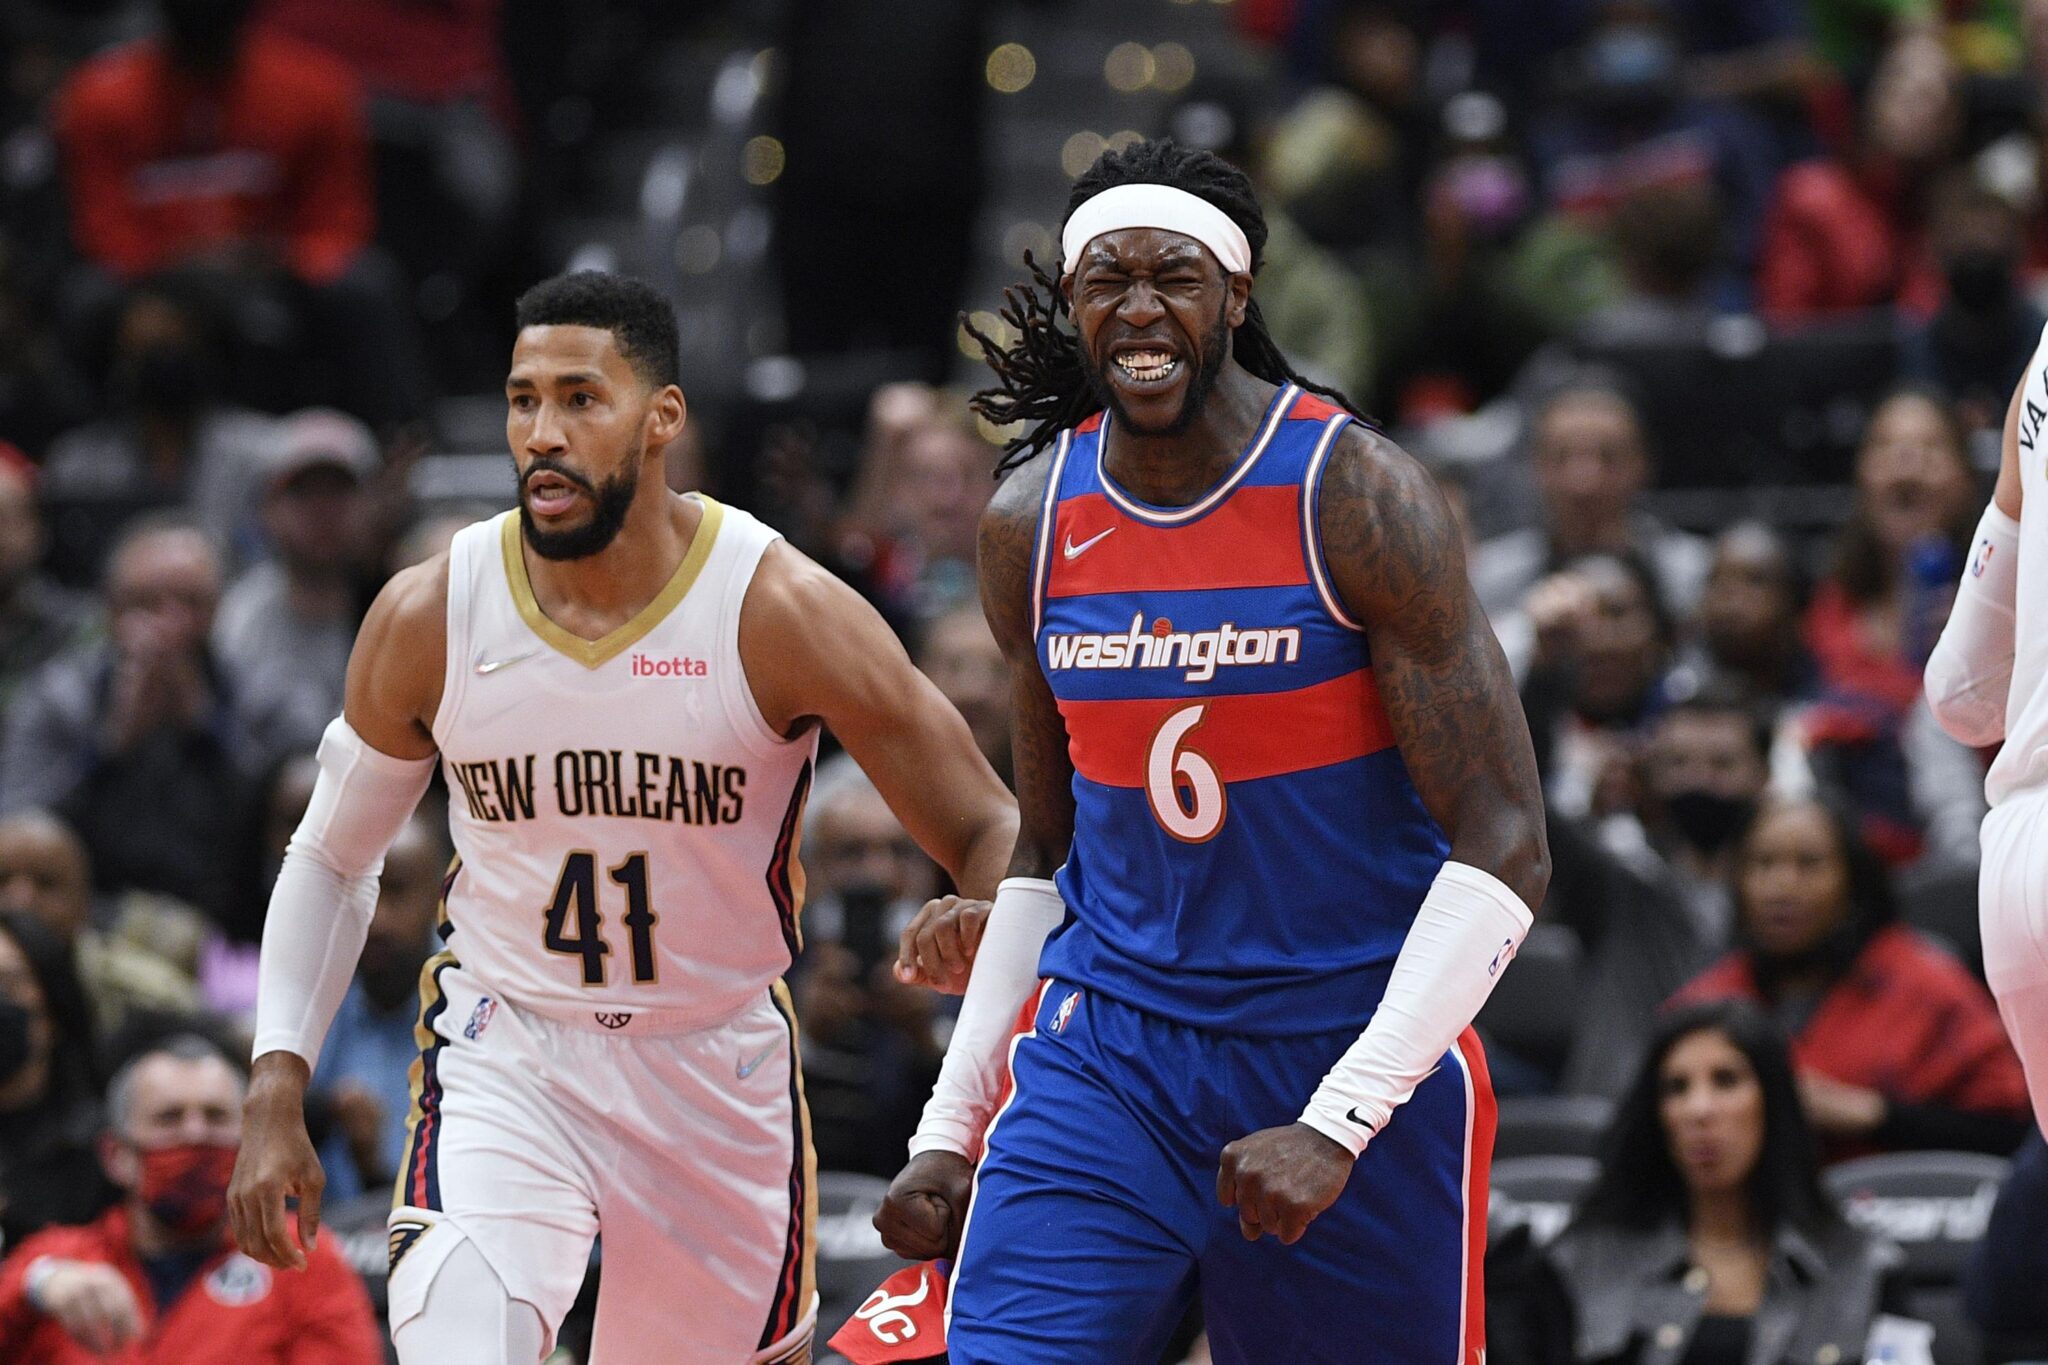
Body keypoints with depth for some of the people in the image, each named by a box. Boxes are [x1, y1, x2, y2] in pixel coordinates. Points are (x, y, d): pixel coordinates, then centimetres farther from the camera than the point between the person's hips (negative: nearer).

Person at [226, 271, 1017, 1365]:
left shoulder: (779, 611, -15)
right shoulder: (428, 619, -9)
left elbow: (988, 833, -10)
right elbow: (332, 859, 7)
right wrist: (276, 1094, -2)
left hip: (720, 1068, 1)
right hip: (504, 1058, -1)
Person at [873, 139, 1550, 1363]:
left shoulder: (1357, 498, -12)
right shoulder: (1033, 525, 4)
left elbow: (1504, 848, -15)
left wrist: (1337, 1124, -23)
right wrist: (950, 1127, 10)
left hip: (1355, 1053, -3)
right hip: (1105, 1054, 3)